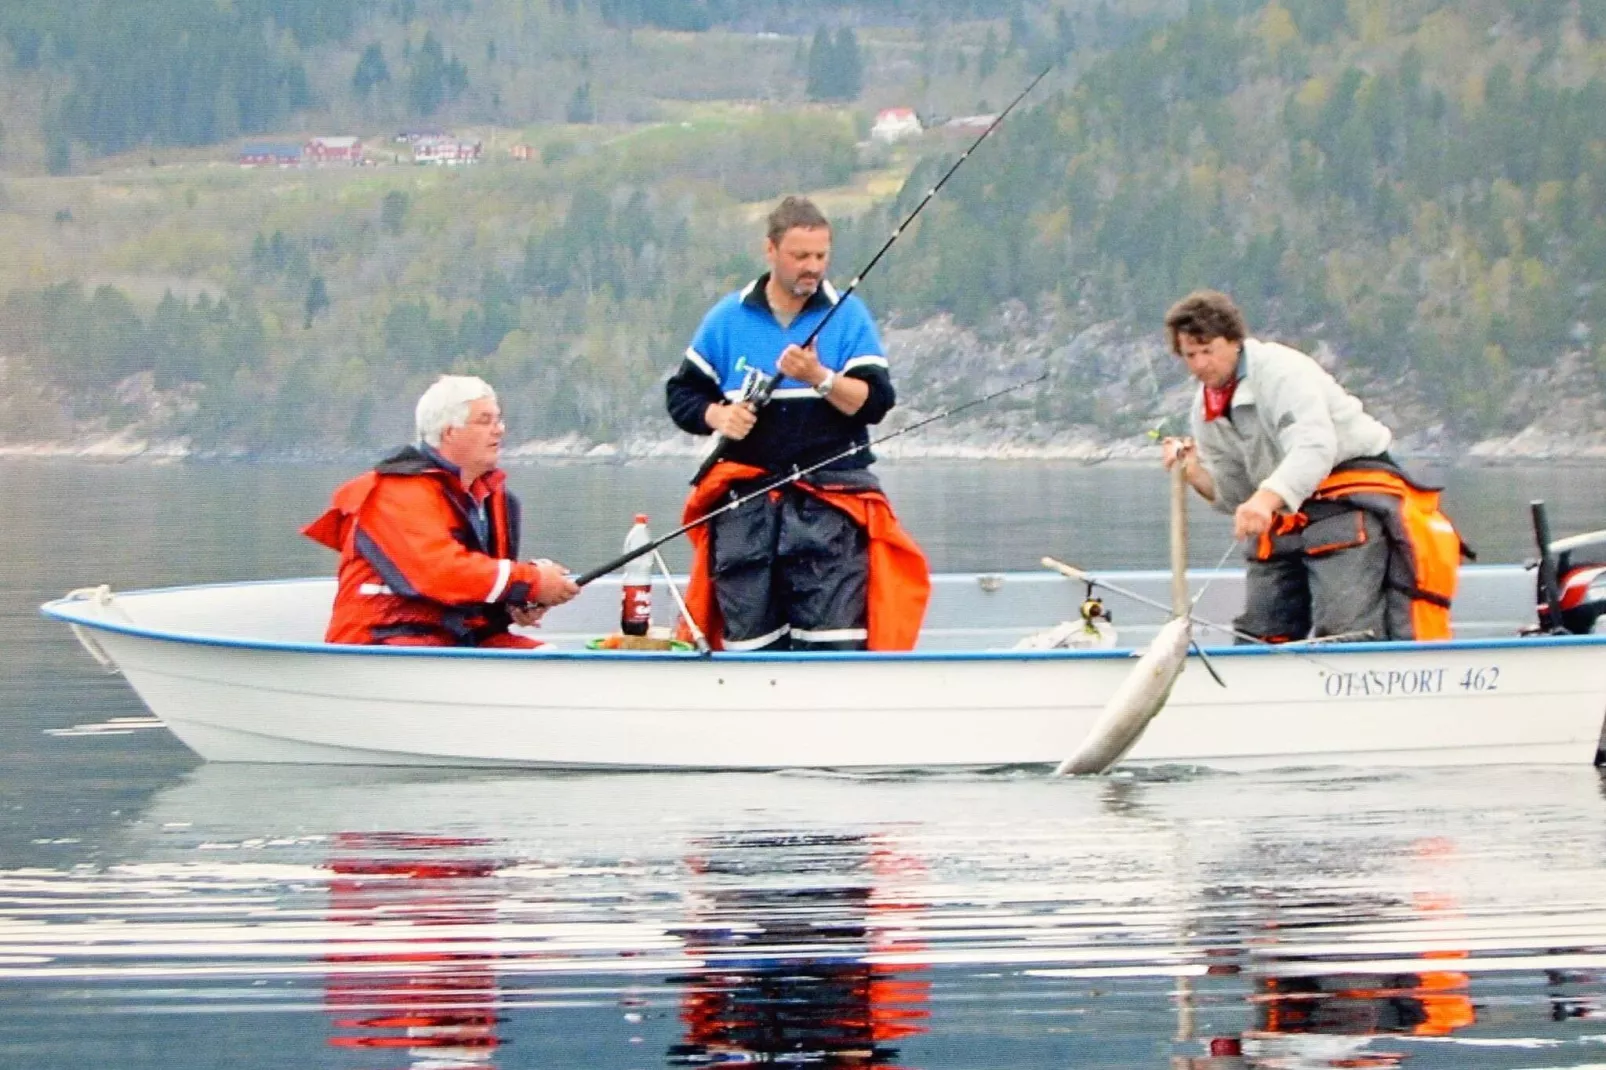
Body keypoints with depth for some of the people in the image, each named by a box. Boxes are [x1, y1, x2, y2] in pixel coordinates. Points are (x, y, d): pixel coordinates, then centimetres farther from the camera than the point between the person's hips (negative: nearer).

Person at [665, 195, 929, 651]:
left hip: (829, 498, -2)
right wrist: (717, 416, -7)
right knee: (748, 635, 1)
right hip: (745, 498, 2)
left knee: (834, 642, -11)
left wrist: (820, 378, -19)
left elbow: (876, 402, -3)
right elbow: (682, 393, 14)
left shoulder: (848, 315, 5)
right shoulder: (728, 319, 10)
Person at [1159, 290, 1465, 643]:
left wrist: (1267, 498, -47)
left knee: (1343, 635, -22)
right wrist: (1193, 472, -6)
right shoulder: (1206, 411, 11)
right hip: (1285, 518, 9)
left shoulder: (1280, 369, -15)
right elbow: (1235, 497, 15)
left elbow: (1315, 446, -31)